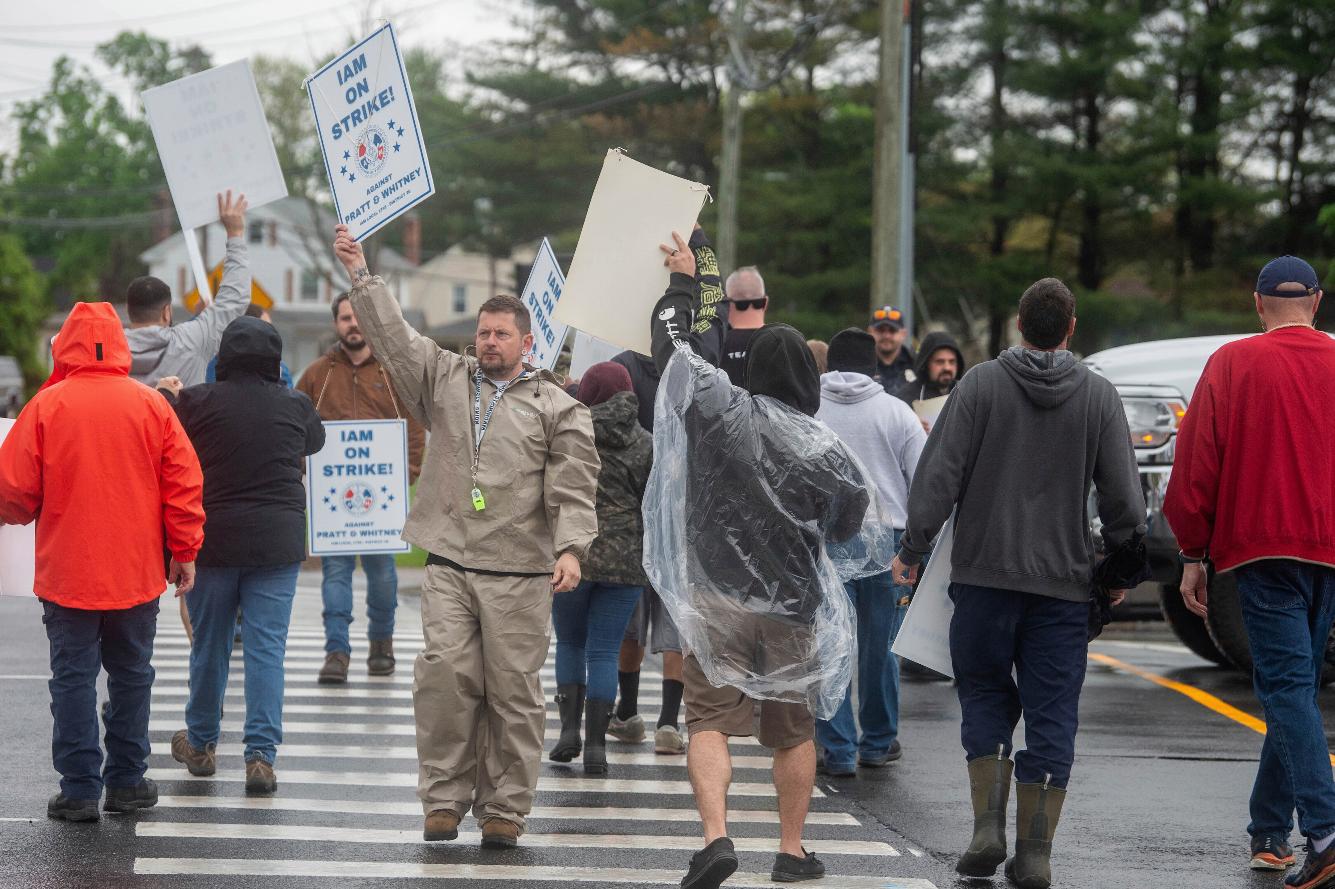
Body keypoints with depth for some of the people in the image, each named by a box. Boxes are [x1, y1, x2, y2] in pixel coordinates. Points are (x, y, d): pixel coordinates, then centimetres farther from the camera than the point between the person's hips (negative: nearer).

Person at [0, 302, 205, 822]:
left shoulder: (47, 406, -9)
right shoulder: (151, 405, -3)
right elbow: (184, 482, -2)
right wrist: (185, 549, 7)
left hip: (67, 572, -2)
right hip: (137, 572, 2)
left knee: (73, 677, 4)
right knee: (131, 674, 13)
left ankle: (80, 789, 3)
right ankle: (127, 782, 17)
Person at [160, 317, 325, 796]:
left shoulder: (197, 402, -8)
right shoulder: (295, 406, -1)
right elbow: (316, 442, 18)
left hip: (212, 540, 0)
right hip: (277, 543, 0)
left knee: (209, 644, 13)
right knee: (267, 648, 0)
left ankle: (200, 744, 27)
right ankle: (261, 754, -7)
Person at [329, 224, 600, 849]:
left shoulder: (556, 407, 7)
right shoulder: (444, 380, 15)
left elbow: (573, 488, -1)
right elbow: (393, 336, 9)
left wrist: (571, 549, -14)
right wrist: (360, 274, 1)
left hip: (521, 572, -2)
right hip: (449, 564, 2)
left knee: (513, 690, -1)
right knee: (443, 674, -9)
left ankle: (504, 808, 6)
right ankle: (444, 797, 1)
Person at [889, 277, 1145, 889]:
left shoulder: (981, 385, -2)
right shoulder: (1098, 396, 2)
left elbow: (939, 473, -7)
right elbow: (1123, 494, 2)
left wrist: (912, 550, -1)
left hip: (984, 573, -1)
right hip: (1064, 581, 1)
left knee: (985, 695, 14)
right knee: (1051, 713, 4)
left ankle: (989, 826, 0)